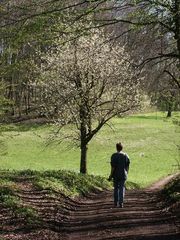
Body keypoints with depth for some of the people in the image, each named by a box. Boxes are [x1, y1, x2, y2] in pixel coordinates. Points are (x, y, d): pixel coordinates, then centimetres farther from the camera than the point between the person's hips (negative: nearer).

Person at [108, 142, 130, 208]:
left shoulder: (114, 156, -10)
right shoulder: (125, 155, 1)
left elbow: (113, 167, -13)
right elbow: (127, 166, 5)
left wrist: (110, 175, -7)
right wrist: (126, 173, 18)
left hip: (116, 175, -1)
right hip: (123, 175, 2)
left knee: (116, 188, 12)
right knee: (122, 188, 2)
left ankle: (116, 203, 16)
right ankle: (121, 203, -5)